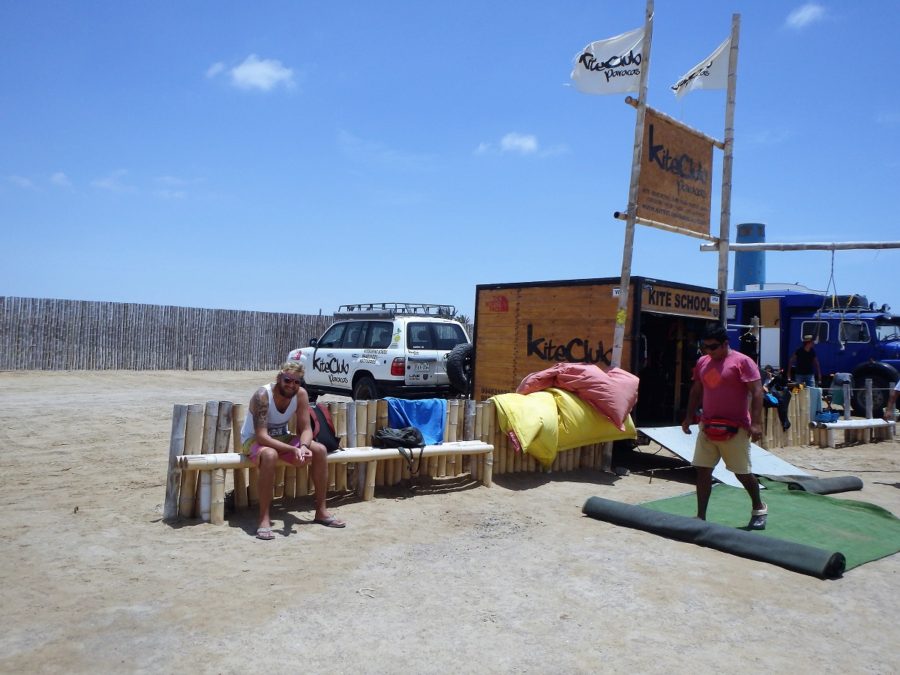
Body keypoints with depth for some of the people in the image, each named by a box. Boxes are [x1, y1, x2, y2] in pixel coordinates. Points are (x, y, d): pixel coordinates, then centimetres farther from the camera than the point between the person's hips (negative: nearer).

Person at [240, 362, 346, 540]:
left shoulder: (301, 394, -12)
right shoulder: (263, 396, -28)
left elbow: (305, 429, -9)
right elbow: (262, 436, -34)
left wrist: (303, 447, -32)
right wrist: (293, 450, -43)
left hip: (282, 438, 6)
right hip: (253, 440, -6)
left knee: (320, 450, -13)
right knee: (270, 455, -40)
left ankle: (321, 511, -2)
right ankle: (264, 519, -32)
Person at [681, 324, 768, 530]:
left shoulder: (742, 361, -10)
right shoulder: (703, 362, 9)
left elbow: (756, 392, -14)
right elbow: (696, 391, 18)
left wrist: (756, 423, -21)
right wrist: (689, 417, 15)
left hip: (735, 428, -5)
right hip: (708, 426, 6)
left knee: (742, 472, 6)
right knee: (702, 469, 2)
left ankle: (759, 508, 32)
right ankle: (701, 517, 9)